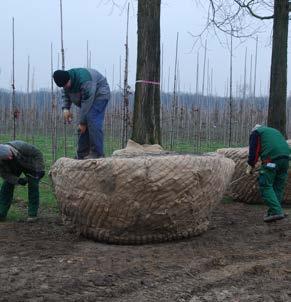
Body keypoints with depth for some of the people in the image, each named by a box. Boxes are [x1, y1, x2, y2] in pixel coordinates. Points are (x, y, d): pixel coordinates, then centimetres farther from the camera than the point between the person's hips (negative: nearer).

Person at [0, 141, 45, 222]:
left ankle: (32, 214, -5)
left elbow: (37, 153, -28)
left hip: (29, 165, -2)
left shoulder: (20, 146, -40)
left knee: (33, 186, -12)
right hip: (13, 169, 2)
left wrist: (40, 169, -35)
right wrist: (17, 180, -33)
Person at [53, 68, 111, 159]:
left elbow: (87, 102, -32)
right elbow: (66, 95, 8)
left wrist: (82, 122, -26)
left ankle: (97, 154, -23)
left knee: (93, 122, -24)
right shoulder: (65, 80, -9)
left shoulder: (84, 81, -36)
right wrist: (65, 108, -11)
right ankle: (81, 155, 4)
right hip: (87, 97, 8)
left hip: (99, 95, -8)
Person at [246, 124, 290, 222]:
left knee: (266, 186, -6)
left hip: (271, 158, -7)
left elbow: (253, 150, 6)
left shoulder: (255, 132, 16)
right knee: (279, 187, 12)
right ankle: (273, 211, 13)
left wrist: (251, 166, 14)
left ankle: (276, 211, -18)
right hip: (285, 157, 7)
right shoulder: (275, 131, 36)